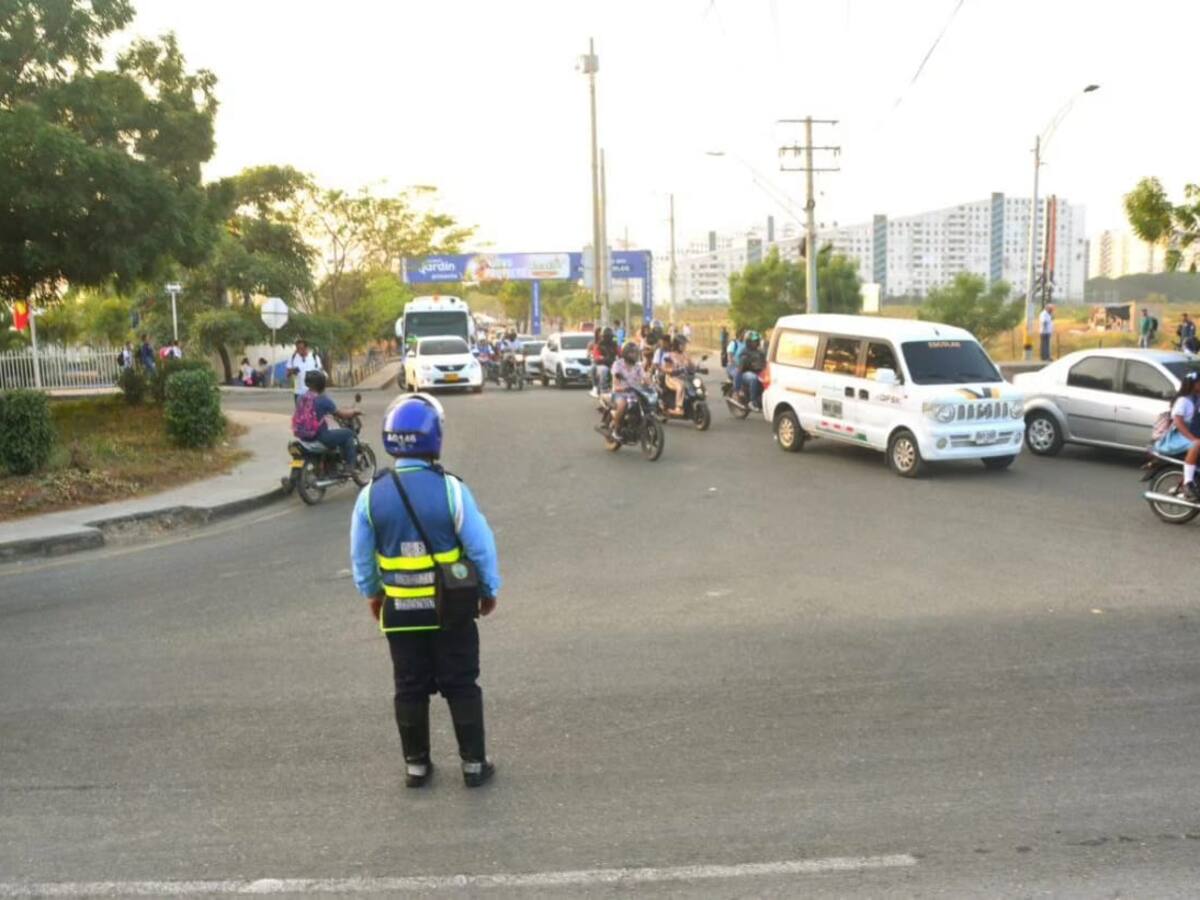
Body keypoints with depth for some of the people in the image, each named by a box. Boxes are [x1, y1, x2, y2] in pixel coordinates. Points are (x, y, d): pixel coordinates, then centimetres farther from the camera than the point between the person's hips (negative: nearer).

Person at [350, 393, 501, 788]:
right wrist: (489, 589, 3)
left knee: (410, 689, 15)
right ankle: (474, 763, 18)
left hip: (400, 609, 2)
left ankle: (416, 765, 25)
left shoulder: (371, 494, -8)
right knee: (461, 686, 10)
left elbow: (361, 556, 3)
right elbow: (481, 546, -12)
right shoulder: (450, 489, -17)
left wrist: (371, 593, 19)